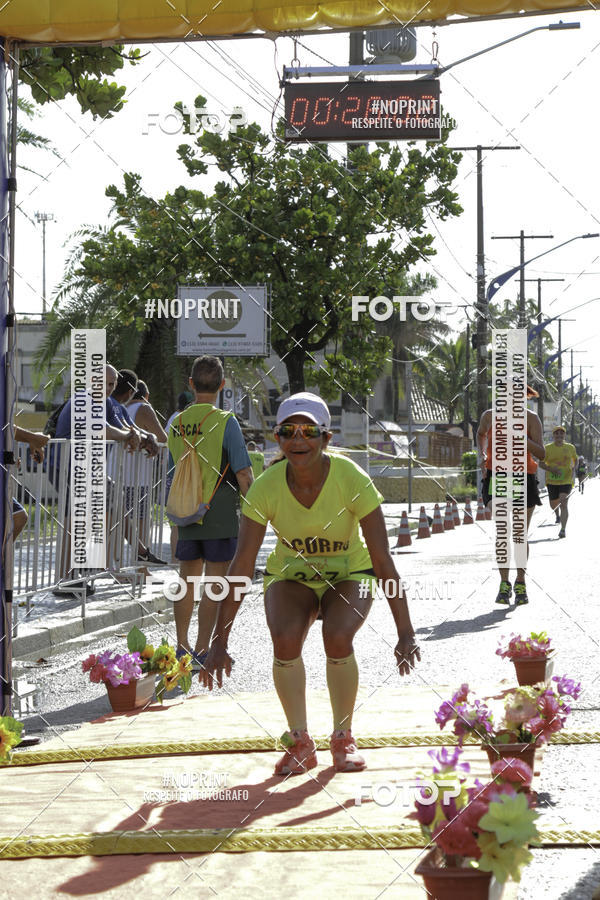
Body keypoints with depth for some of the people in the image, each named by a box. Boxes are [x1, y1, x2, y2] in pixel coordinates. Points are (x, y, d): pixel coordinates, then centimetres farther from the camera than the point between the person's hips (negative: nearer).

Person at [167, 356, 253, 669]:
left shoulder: (176, 423, 4)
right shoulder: (225, 422, -12)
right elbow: (243, 473, -14)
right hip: (220, 514, -5)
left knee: (188, 580, 16)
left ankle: (182, 648, 21)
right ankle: (202, 652, -1)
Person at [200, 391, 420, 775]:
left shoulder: (351, 479, -27)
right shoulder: (266, 487, -22)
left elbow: (383, 559, -27)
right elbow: (242, 566, -20)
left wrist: (405, 633, -31)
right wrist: (220, 641, -22)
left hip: (349, 574, -1)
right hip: (291, 575, 1)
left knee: (338, 637, -29)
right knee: (285, 639, -27)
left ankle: (343, 739, -5)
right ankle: (300, 741, -6)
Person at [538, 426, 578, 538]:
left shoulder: (570, 448, 3)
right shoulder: (547, 448, -3)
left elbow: (575, 459, 21)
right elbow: (541, 463, -2)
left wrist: (573, 469, 1)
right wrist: (552, 469, -18)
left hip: (566, 481, -1)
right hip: (552, 481, 1)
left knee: (563, 504, -17)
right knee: (553, 505, 10)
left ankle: (563, 530, -17)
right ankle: (558, 515, 48)